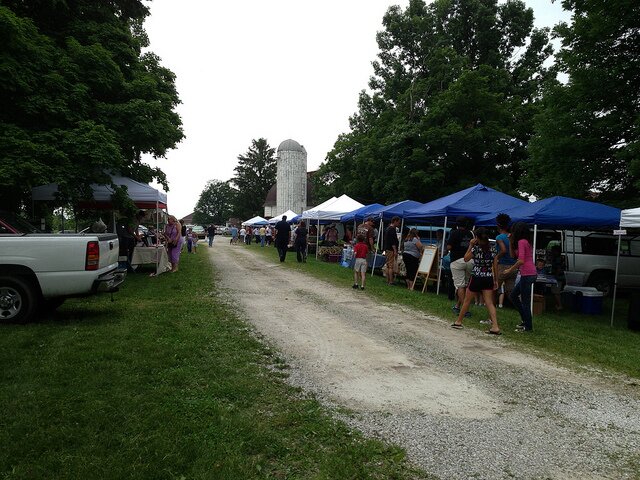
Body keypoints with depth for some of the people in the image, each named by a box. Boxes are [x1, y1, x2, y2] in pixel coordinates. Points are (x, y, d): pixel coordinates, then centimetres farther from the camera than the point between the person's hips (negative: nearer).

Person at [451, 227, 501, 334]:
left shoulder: (476, 248, -13)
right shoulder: (492, 249, 2)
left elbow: (466, 259, 1)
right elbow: (495, 266, 4)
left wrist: (470, 245, 0)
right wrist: (496, 280, 11)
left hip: (476, 278, -4)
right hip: (488, 278, 4)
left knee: (467, 300, 11)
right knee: (489, 303, 3)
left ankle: (458, 322, 24)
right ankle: (495, 327, -6)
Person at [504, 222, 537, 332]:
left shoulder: (521, 241, -12)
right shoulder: (526, 242, 16)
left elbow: (521, 260, -22)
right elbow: (513, 256, 20)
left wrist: (510, 270, -11)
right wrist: (511, 242, 13)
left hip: (527, 274, -10)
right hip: (529, 274, 10)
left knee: (525, 301, -1)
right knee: (513, 296, 18)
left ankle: (528, 326, 7)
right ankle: (526, 320, 23)